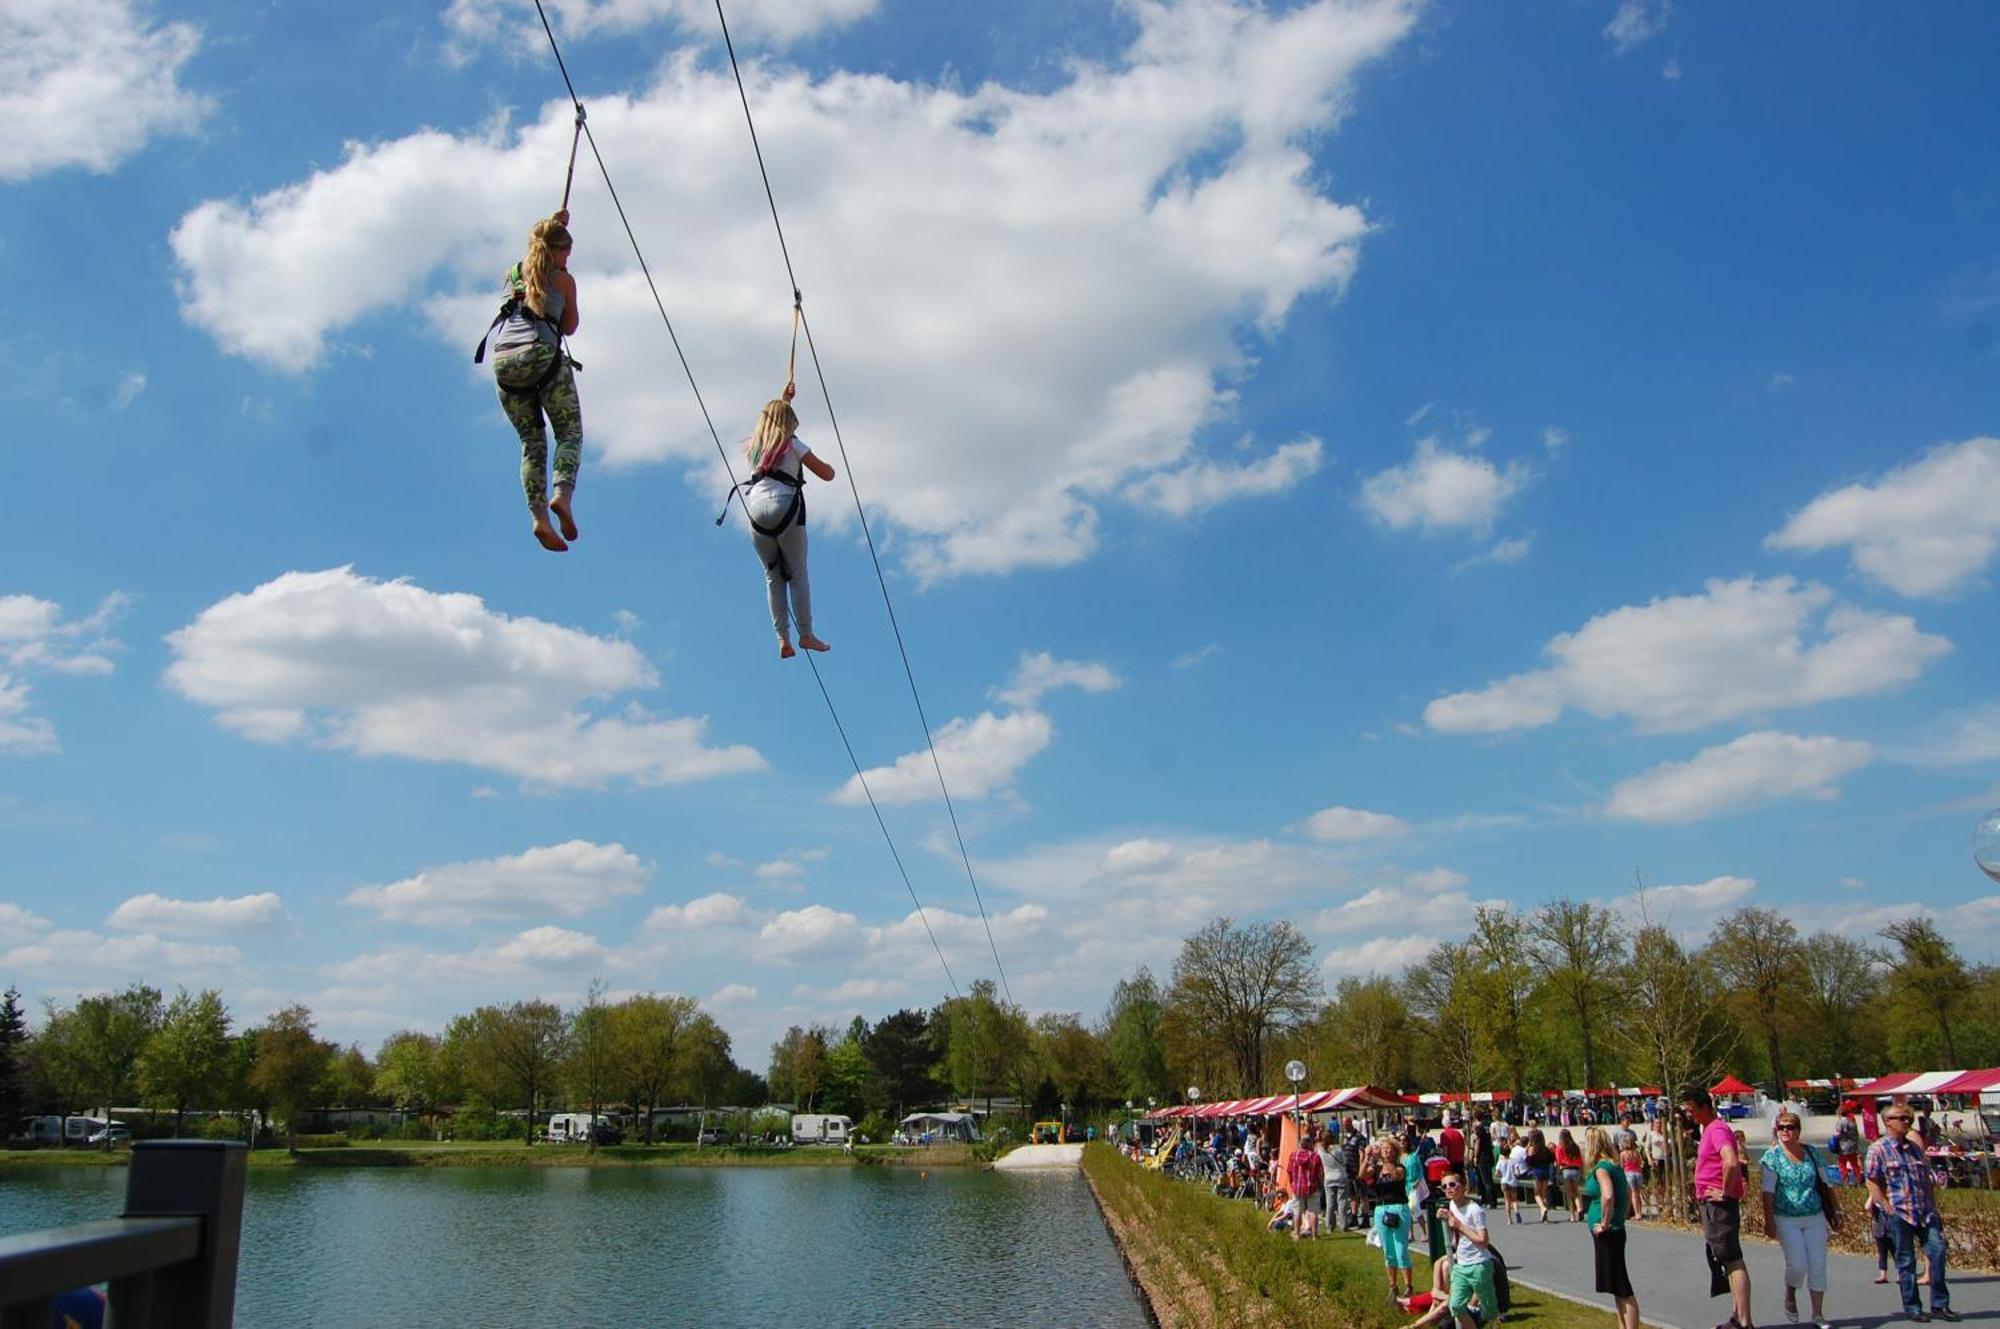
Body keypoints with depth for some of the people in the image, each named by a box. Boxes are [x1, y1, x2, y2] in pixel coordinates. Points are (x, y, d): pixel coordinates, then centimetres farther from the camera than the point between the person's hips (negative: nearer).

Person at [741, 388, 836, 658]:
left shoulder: (753, 445, 20)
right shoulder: (793, 445, 7)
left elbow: (769, 417, 44)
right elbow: (828, 474, 8)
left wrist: (783, 400, 54)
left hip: (755, 509, 4)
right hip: (785, 508, -4)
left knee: (772, 576, 8)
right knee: (798, 573, 3)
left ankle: (783, 639, 1)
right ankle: (805, 635, 0)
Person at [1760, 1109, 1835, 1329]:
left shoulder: (1812, 1153, 6)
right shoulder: (1771, 1157, -6)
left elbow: (1824, 1184, 14)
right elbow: (1767, 1191, -10)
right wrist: (1769, 1221, -15)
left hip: (1815, 1218, 4)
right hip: (1787, 1220, -4)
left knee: (1818, 1266, 3)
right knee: (1797, 1264, -11)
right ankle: (1790, 1296, 20)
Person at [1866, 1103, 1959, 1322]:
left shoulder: (1915, 1147, 15)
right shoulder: (1878, 1149, -3)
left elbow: (1926, 1180, 19)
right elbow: (1872, 1183, -6)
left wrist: (1934, 1209, 13)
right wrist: (1889, 1209, -12)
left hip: (1924, 1211, 5)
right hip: (1898, 1213, -5)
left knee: (1937, 1250, -4)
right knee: (1906, 1261, 2)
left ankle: (1940, 1305, 7)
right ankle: (1912, 1307, 12)